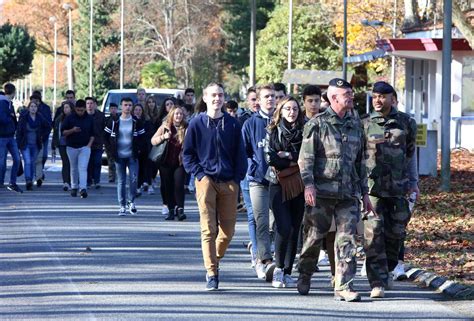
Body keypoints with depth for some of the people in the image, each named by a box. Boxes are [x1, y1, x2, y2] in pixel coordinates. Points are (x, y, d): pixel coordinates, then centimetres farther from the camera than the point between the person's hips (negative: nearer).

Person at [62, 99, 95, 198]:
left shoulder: (89, 119, 4)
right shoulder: (69, 118, -1)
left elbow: (93, 133, 12)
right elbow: (63, 132, -1)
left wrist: (89, 144, -2)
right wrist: (72, 130, -19)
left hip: (85, 147, -1)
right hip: (71, 147, 1)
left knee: (83, 168, -12)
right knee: (74, 168, 10)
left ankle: (83, 188, -22)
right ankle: (74, 187, 23)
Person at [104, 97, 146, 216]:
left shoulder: (136, 122, 2)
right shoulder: (114, 122, 2)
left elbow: (142, 137, 10)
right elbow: (106, 136, 10)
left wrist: (138, 149, 1)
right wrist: (112, 148, 5)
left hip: (132, 156, 0)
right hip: (119, 156, 0)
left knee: (134, 179, -10)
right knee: (121, 181, 3)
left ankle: (131, 201, 8)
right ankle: (122, 206, 7)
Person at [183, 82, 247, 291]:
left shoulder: (232, 124, 8)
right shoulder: (197, 124, 4)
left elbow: (240, 154, 11)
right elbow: (187, 154, 7)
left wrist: (237, 178, 0)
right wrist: (199, 174, -5)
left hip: (229, 182, 2)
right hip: (206, 180, -2)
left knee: (228, 230, 3)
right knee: (208, 229, -8)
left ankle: (215, 260, 28)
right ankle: (212, 274, -7)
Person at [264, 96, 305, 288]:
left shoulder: (304, 132, 10)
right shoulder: (273, 131, 5)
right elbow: (270, 158, -4)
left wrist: (287, 155, -7)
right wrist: (295, 161, -5)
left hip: (298, 185, 3)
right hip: (279, 185, -3)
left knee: (294, 229, 2)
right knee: (284, 227, -16)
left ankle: (287, 273, 9)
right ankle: (278, 268, 0)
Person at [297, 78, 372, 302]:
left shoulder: (356, 125, 15)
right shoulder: (317, 124, -2)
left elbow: (361, 161, 20)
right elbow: (305, 158, -7)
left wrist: (365, 192, 17)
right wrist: (308, 184, -20)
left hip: (349, 193, 4)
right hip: (322, 192, -4)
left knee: (347, 240, -4)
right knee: (314, 237, 6)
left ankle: (343, 287, -4)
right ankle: (304, 276, 28)